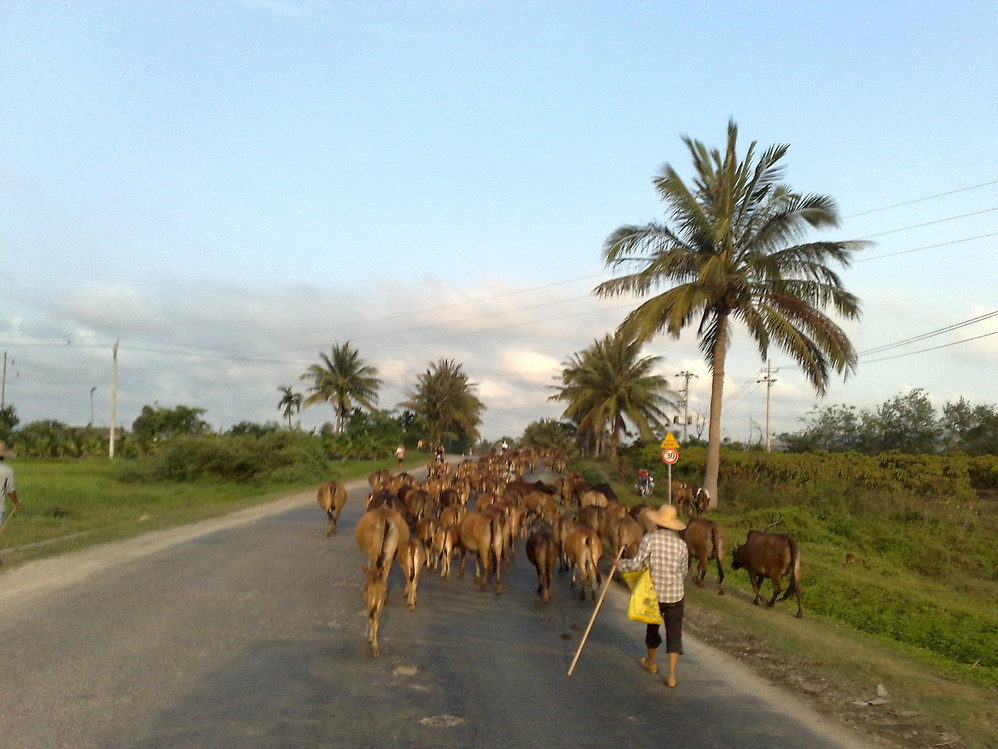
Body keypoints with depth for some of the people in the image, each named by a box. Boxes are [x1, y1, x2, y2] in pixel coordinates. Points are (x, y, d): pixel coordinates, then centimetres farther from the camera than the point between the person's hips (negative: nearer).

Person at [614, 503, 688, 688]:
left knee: (652, 628, 22)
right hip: (675, 596, 0)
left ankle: (651, 663, 41)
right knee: (674, 634, 6)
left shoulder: (649, 539, -13)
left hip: (653, 594, 0)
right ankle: (671, 675, 1)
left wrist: (620, 564, 2)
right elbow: (684, 572, 3)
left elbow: (636, 564, -15)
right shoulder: (681, 544, -6)